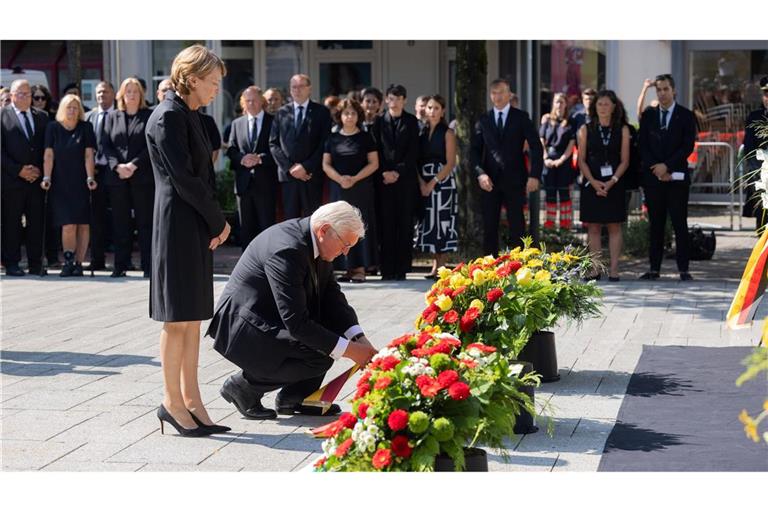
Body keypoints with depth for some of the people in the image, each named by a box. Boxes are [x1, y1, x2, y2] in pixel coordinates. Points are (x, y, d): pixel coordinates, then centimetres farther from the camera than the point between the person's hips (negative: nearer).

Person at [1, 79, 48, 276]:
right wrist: (18, 170, -10)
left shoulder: (41, 117, 14)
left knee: (37, 222, 2)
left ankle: (35, 264, 8)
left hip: (37, 179, 3)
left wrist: (39, 170, -2)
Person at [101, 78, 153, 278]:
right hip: (117, 177, 3)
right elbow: (106, 145, 7)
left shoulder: (149, 116, 4)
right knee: (120, 223, 5)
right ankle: (120, 266, 10)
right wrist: (117, 166, -8)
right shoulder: (112, 117, 13)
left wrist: (134, 165, -13)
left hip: (143, 177, -3)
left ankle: (148, 267, -1)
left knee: (145, 222, -2)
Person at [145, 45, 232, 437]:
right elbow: (183, 180, -18)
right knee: (177, 318, -2)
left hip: (198, 228, 9)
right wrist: (219, 221, -10)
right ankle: (172, 402, 6)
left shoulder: (189, 116, 15)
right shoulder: (168, 117, -14)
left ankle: (191, 400, 15)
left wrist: (215, 222, 4)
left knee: (192, 318, 10)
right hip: (177, 226, -9)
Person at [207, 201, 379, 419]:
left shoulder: (315, 244, 0)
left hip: (270, 319, 10)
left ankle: (294, 397, 9)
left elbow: (332, 296, 5)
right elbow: (296, 323, -30)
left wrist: (361, 340, -9)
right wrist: (349, 350, -26)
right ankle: (243, 385, -4)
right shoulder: (286, 250, -29)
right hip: (243, 328, -10)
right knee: (320, 356, -22)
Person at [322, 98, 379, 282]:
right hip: (338, 188, 2)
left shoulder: (365, 137, 4)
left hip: (362, 187, -2)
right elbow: (326, 164, 7)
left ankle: (360, 269, -5)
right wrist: (340, 178, -10)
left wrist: (355, 178, -12)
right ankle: (348, 268, 2)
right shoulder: (332, 138, 9)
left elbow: (374, 163, 0)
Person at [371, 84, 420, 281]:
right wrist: (384, 172, -7)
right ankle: (387, 269, 0)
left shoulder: (411, 122, 7)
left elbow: (413, 151, 1)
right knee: (386, 223, -2)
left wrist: (398, 172, -8)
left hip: (406, 178, -1)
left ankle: (401, 269, 0)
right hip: (384, 179, 1)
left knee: (405, 223, -2)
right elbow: (375, 150, 6)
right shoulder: (379, 122, 10)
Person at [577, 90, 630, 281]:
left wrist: (612, 181, -12)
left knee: (614, 227, -1)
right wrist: (594, 182, -12)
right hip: (591, 184, 1)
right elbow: (581, 160, 2)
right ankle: (595, 269, 5)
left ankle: (614, 269, 1)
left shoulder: (622, 130, 5)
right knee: (593, 227, 2)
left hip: (614, 184, -1)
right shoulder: (586, 130, 5)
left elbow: (625, 160, 2)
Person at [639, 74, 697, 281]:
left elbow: (688, 147, -5)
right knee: (656, 224, 5)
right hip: (653, 178, 2)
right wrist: (656, 169, -7)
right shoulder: (648, 115, 10)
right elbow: (643, 146, 6)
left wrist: (667, 166, -12)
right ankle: (654, 268, 8)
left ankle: (683, 269, -1)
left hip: (677, 177, -2)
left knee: (680, 224, -3)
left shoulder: (686, 116, 2)